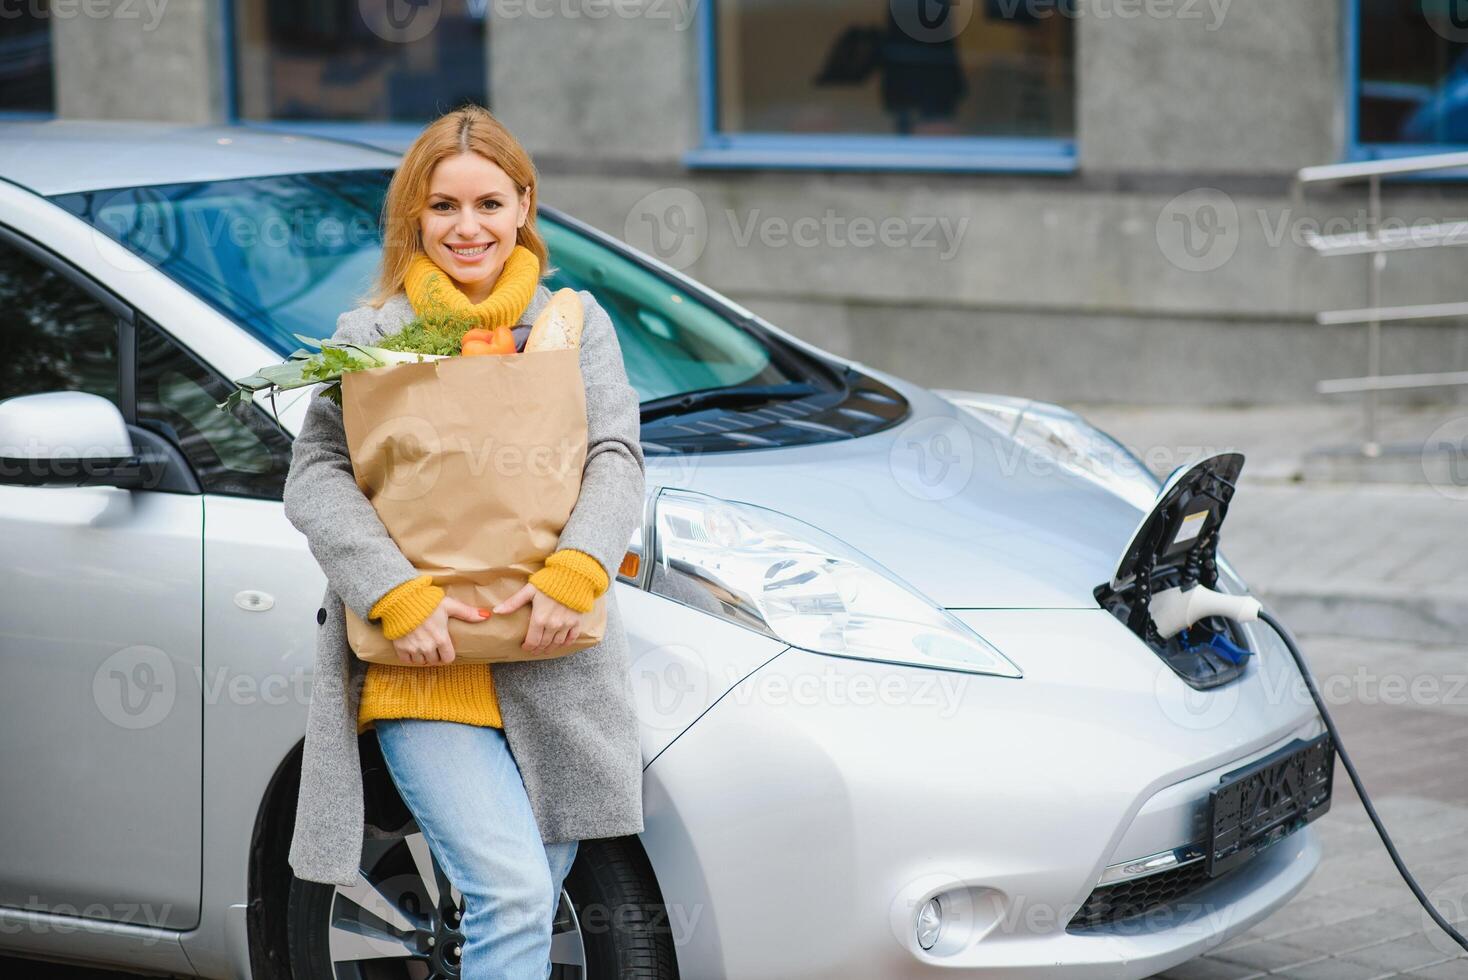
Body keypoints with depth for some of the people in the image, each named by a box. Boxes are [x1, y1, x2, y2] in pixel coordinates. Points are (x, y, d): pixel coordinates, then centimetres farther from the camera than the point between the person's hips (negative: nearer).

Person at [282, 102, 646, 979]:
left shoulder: (575, 322, 13)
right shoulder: (367, 335, 7)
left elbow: (617, 457, 3)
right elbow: (315, 479, -2)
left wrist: (575, 571, -16)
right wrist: (401, 595, -17)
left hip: (550, 669, 3)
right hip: (423, 671, -3)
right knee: (513, 896, -19)